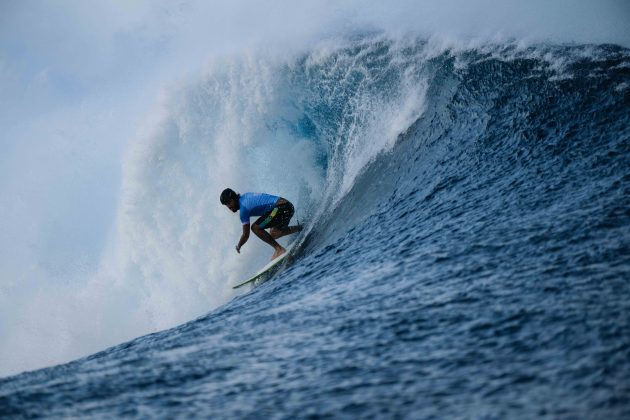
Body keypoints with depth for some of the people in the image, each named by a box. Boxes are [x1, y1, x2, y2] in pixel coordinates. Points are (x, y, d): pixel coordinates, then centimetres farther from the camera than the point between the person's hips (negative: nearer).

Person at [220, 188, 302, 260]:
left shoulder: (243, 208, -12)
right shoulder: (245, 196, 14)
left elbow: (246, 235, -7)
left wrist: (238, 246, 11)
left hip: (281, 208, -10)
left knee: (255, 227, -9)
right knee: (273, 234, 25)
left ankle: (279, 249, -10)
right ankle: (300, 228, 21)